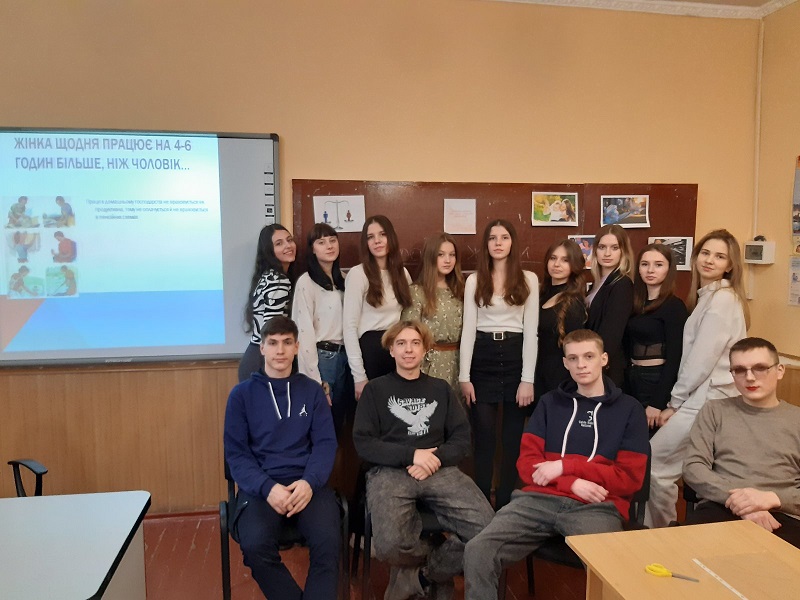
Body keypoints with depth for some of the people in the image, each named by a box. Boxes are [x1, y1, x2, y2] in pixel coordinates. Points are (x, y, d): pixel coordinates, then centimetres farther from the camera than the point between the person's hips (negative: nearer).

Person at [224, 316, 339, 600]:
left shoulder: (312, 390, 12)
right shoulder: (242, 394, 8)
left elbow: (326, 443, 5)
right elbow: (236, 453, 2)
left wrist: (310, 482, -15)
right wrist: (267, 487, -15)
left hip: (307, 483, 1)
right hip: (260, 485, 0)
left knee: (328, 541, -28)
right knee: (255, 545, -29)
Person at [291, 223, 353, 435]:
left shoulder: (341, 280, 12)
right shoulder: (306, 282, -10)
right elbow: (304, 331, -14)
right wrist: (315, 379, -16)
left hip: (343, 356, 6)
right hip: (321, 357, -6)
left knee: (338, 421, 14)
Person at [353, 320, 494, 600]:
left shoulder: (440, 389, 19)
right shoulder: (376, 389, 12)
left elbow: (462, 438, 11)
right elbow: (363, 443, 1)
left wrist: (434, 459, -9)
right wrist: (412, 455, -12)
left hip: (440, 470, 2)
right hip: (390, 471, -2)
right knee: (390, 545, -31)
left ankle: (419, 576, 2)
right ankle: (439, 569, 6)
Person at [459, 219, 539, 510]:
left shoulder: (528, 279, 2)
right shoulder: (475, 280, 5)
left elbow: (531, 331, -1)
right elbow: (468, 329, 2)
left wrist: (528, 378, -8)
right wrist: (464, 376, -5)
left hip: (515, 356, 0)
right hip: (483, 357, 0)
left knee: (513, 436, 7)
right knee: (484, 435, 5)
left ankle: (506, 503, 21)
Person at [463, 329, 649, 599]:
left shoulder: (629, 409, 11)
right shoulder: (550, 402, 17)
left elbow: (630, 478, 4)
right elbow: (526, 463, 10)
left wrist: (565, 467, -4)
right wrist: (572, 483, -7)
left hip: (597, 506, -2)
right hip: (539, 499, 2)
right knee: (477, 551, -22)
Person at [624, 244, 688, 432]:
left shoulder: (674, 306, -10)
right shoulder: (636, 303, 9)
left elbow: (674, 358, -15)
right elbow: (630, 347, 9)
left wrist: (657, 403, -17)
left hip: (657, 380, -6)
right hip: (631, 378, 6)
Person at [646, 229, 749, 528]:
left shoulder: (722, 300, -14)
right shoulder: (707, 297, 16)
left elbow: (702, 359, -18)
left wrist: (674, 402, -9)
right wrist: (677, 401, 9)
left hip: (707, 401, -9)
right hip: (703, 397, 9)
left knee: (654, 462, -4)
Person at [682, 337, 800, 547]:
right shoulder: (715, 411, 15)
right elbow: (693, 467, 4)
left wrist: (772, 498, -11)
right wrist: (737, 499, -11)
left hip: (781, 516, 0)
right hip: (720, 508, 1)